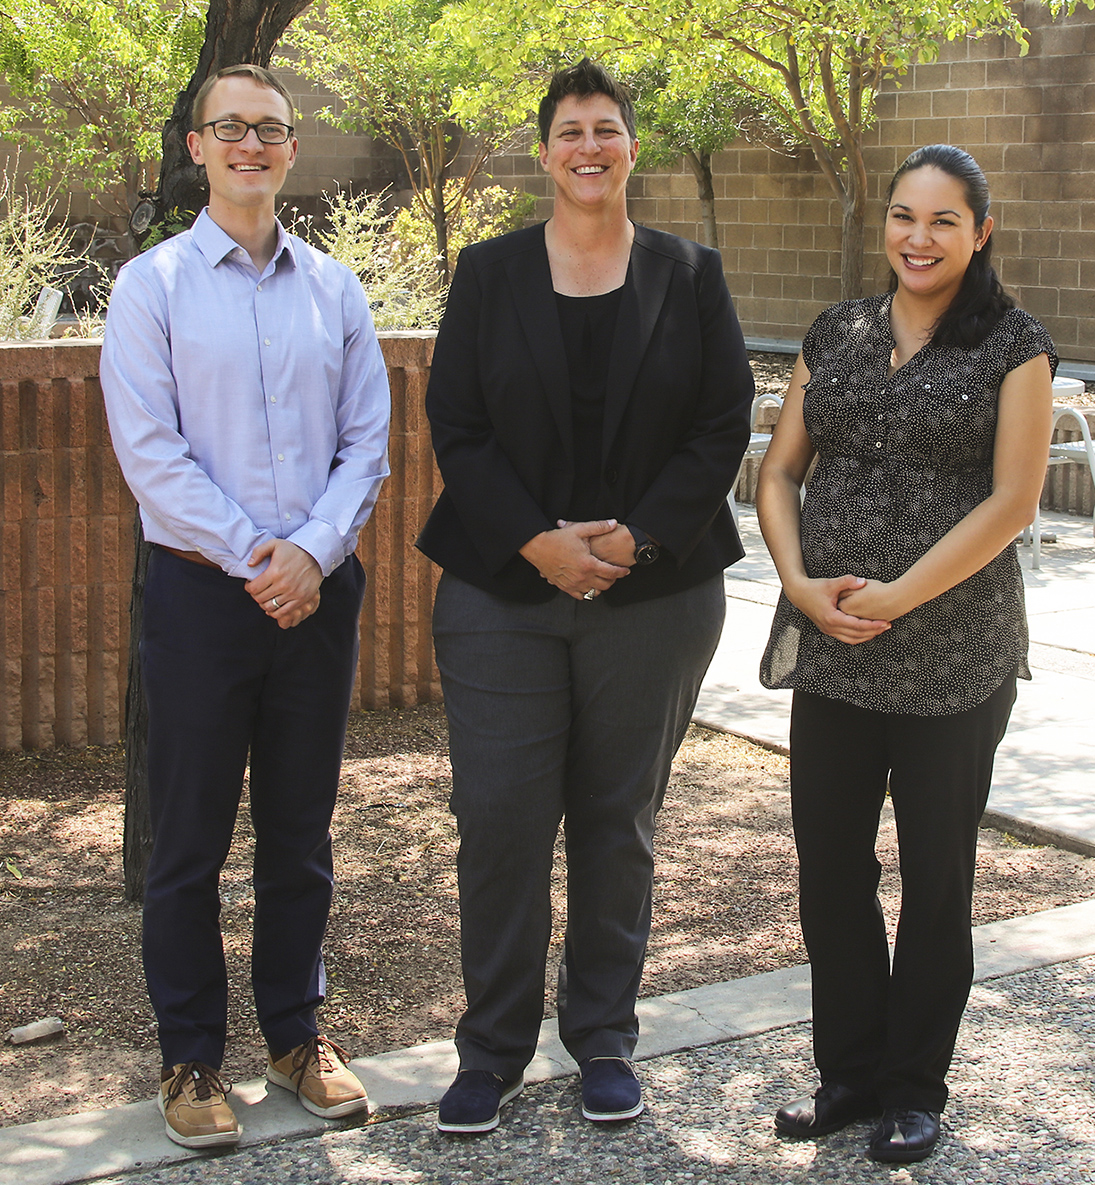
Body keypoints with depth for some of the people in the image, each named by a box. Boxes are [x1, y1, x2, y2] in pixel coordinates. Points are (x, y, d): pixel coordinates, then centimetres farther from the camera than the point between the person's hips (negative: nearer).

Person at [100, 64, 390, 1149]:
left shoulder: (333, 288, 8)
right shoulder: (154, 284, -1)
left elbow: (366, 442, 5)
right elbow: (150, 450, -8)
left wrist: (310, 549, -10)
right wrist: (249, 556, -13)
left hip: (318, 589, 3)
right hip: (202, 587, -3)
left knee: (301, 832, 12)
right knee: (190, 837, 4)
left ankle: (296, 1033, 27)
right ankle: (190, 1058, 17)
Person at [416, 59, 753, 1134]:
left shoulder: (689, 276, 6)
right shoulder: (489, 274, 5)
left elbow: (724, 425, 1)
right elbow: (454, 424, 0)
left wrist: (636, 537, -11)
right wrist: (537, 541, -12)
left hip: (651, 592, 0)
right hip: (505, 590, 0)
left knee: (618, 822, 8)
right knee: (499, 818, -1)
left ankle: (604, 1041, 23)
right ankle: (494, 1049, 14)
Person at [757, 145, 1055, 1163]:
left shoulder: (1013, 348, -3)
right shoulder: (836, 336, 9)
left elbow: (1012, 502, -10)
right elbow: (779, 470, 9)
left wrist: (897, 597, -16)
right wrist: (802, 584, -8)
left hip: (954, 658, -4)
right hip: (830, 649, 4)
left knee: (935, 876, 8)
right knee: (829, 864, 9)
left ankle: (913, 1089, 24)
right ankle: (849, 1070, 27)